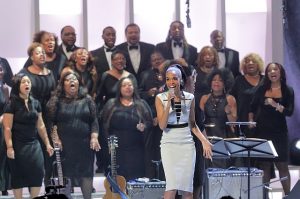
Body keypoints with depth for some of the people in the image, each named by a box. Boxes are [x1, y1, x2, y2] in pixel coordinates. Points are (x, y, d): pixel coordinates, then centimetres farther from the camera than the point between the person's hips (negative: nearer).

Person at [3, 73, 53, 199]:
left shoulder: (35, 103, 9)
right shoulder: (12, 104, -7)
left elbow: (40, 126, 15)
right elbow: (7, 128, -10)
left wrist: (47, 144, 14)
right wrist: (9, 147, -17)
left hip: (34, 145, 4)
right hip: (18, 145, -4)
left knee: (38, 173, -7)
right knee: (18, 176, 1)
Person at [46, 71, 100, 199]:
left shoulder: (87, 100, 10)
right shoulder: (57, 101, 4)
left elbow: (94, 121, 6)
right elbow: (51, 121, -1)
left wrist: (94, 138, -5)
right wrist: (55, 138, -10)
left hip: (85, 143, 2)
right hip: (65, 144, -2)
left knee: (86, 173, 1)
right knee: (65, 173, -1)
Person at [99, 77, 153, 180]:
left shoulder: (141, 105, 11)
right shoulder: (111, 104, 11)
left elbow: (150, 122, 8)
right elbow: (103, 123, 6)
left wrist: (144, 126, -13)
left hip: (136, 149, 0)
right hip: (117, 150, 0)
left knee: (136, 178, -5)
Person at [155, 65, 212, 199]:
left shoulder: (189, 98, 5)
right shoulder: (161, 98, -2)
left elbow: (192, 124, 14)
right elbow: (162, 126, -10)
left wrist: (204, 141, 2)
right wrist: (169, 103, -16)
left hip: (187, 143, 3)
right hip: (169, 143, -3)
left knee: (187, 187, 2)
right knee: (172, 185, -14)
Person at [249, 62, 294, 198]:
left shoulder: (288, 91, 0)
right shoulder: (262, 89, 4)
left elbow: (290, 112, -9)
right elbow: (252, 107, 12)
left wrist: (276, 105, -21)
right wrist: (251, 120, -2)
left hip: (279, 132, -1)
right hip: (262, 132, 1)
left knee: (282, 165, 0)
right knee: (264, 165, 5)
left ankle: (287, 195, 5)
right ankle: (263, 194, 10)